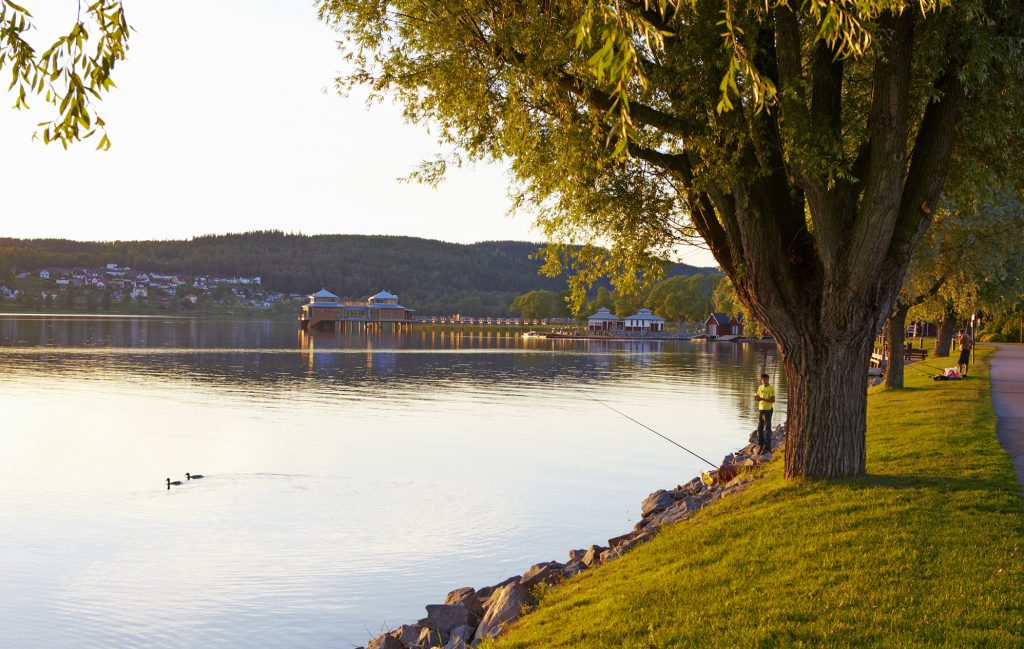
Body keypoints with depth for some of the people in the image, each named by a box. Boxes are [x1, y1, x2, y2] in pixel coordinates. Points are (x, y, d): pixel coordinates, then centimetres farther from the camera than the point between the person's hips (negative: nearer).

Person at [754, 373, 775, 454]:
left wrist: (762, 399, -24)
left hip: (768, 410, -7)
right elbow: (756, 398, 14)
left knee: (767, 429, -5)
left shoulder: (771, 388, -11)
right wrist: (755, 396, -10)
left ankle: (767, 447, -1)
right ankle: (760, 445, 18)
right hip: (760, 410, 7)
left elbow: (773, 400, -18)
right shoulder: (760, 387, 10)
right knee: (759, 429, 9)